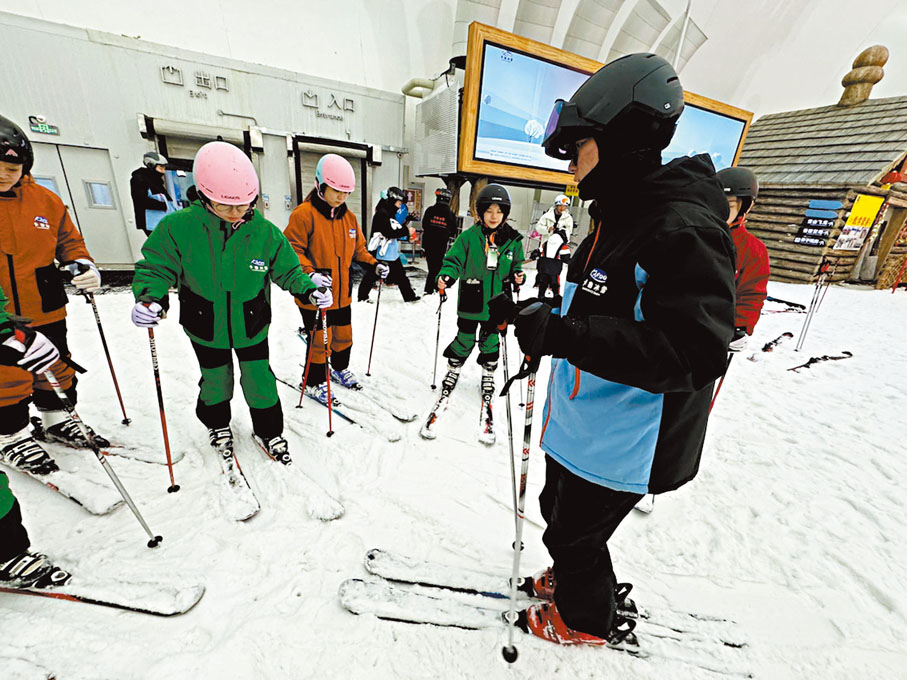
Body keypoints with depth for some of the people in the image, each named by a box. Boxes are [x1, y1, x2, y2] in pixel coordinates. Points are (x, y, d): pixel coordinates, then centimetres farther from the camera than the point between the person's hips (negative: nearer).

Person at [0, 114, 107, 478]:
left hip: (46, 309, 3)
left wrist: (84, 266, -11)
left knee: (56, 368, 14)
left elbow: (68, 241, 10)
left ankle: (56, 419, 34)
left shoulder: (45, 200, 0)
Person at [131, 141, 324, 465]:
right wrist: (149, 296, -28)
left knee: (260, 380, 10)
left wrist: (308, 290, -22)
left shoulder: (265, 232, -15)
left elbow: (287, 270, -5)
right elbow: (155, 266, -9)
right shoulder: (178, 227, -18)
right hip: (205, 328, 0)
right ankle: (217, 426, 49)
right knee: (215, 381, 19)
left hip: (251, 326, 0)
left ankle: (268, 431, 34)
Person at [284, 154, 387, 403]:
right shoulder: (304, 214, -13)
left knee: (344, 335, 19)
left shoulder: (349, 217, 8)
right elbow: (292, 250, -15)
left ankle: (340, 369, 44)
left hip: (342, 292, 7)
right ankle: (315, 383, 26)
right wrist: (310, 274, -30)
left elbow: (357, 248, 17)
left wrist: (374, 264, 1)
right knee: (320, 340, 4)